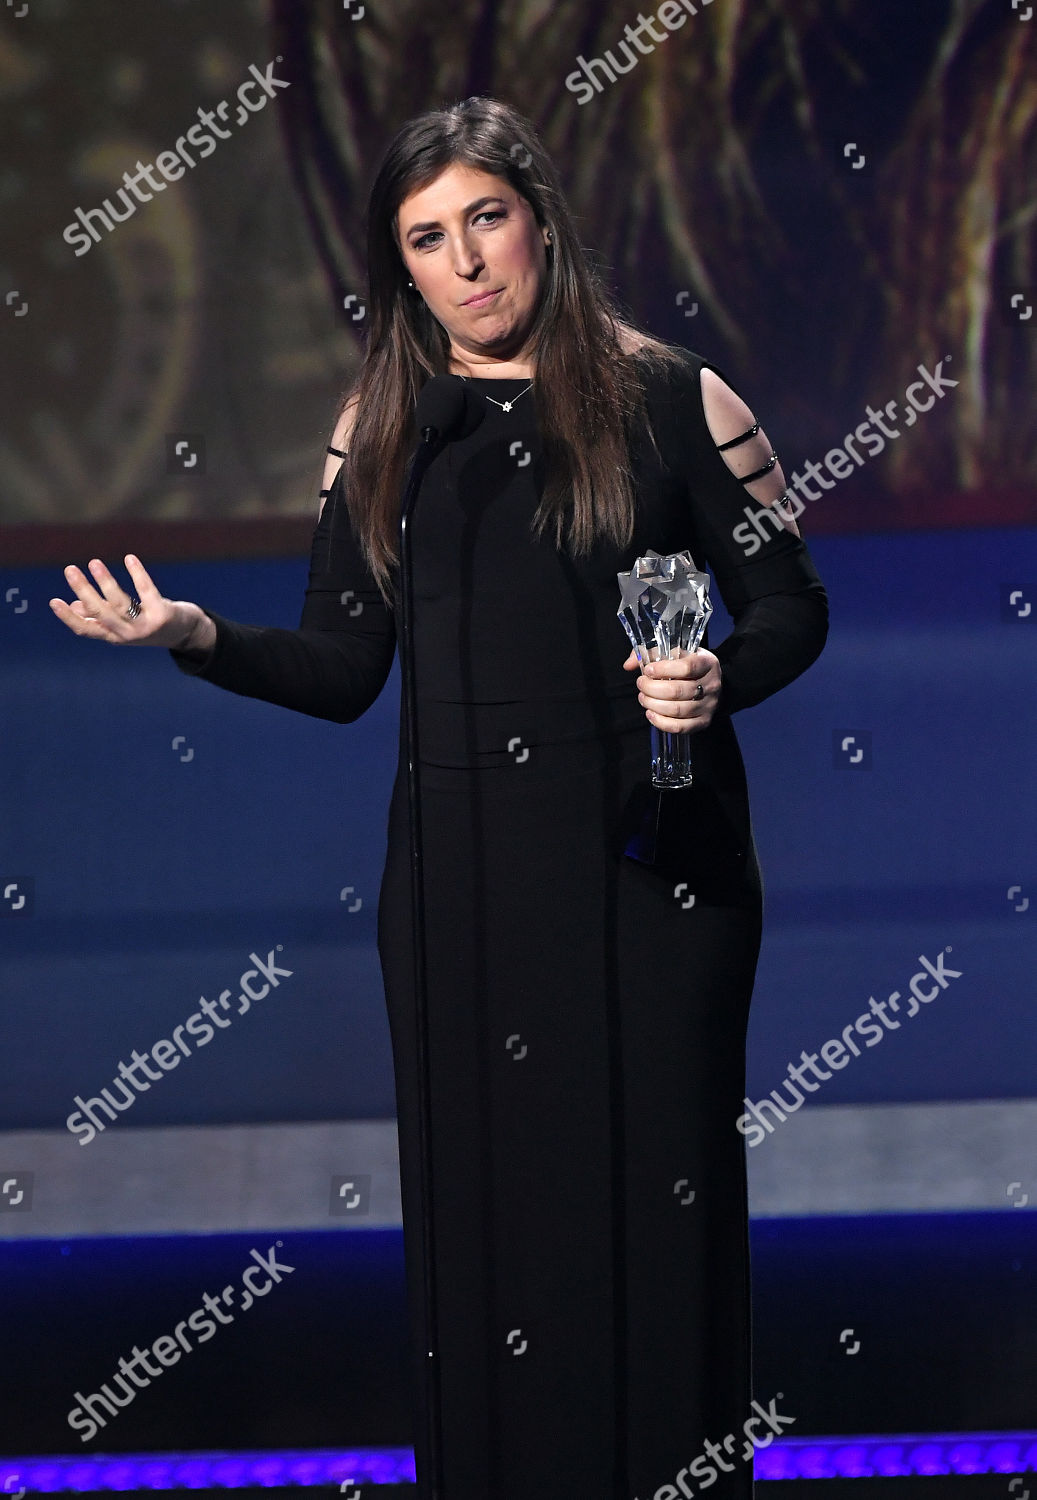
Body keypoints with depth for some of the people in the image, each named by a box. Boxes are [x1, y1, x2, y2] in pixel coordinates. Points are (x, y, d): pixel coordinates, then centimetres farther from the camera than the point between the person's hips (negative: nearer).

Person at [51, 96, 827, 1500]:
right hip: (460, 871, 3)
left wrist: (719, 676, -17)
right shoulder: (382, 427, 9)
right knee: (480, 1198, 4)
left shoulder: (671, 397, 0)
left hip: (653, 859, -2)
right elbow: (344, 668, 7)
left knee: (659, 1190, -1)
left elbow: (790, 606, 4)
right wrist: (200, 636, -10)